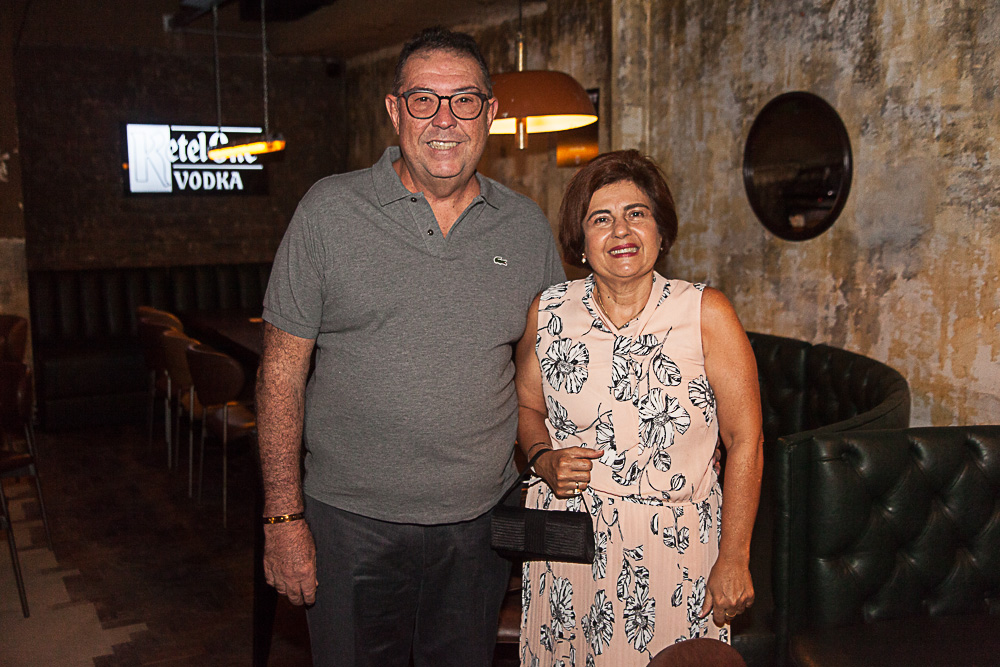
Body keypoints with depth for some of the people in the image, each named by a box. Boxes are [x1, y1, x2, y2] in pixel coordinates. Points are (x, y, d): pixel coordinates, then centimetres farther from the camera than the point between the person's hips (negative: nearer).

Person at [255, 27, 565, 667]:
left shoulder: (527, 226, 3)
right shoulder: (330, 210, -6)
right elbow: (283, 369, -5)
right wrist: (284, 517, -8)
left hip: (481, 522, 3)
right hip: (352, 522, -2)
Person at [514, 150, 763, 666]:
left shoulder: (707, 313, -8)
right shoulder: (548, 312, -1)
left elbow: (744, 440, -7)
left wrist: (733, 562, -8)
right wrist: (544, 459, -6)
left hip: (675, 546, -2)